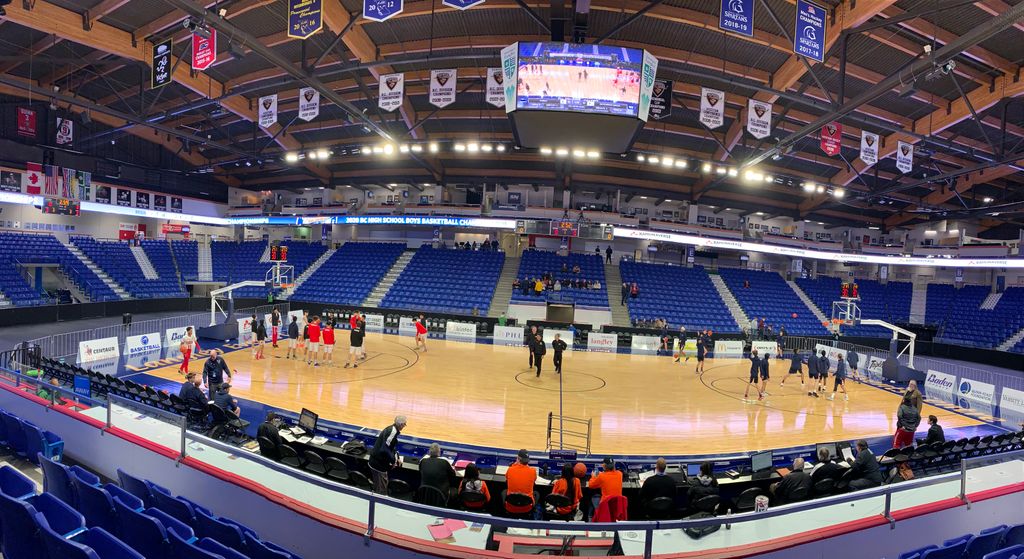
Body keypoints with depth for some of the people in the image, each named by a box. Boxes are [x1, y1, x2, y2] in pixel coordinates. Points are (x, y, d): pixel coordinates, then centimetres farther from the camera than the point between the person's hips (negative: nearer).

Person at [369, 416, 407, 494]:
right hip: (379, 464, -9)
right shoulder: (393, 432, -25)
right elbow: (384, 449, -30)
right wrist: (393, 461, -17)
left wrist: (397, 457, 15)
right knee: (381, 490, 3)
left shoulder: (391, 429, 4)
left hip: (376, 461, 9)